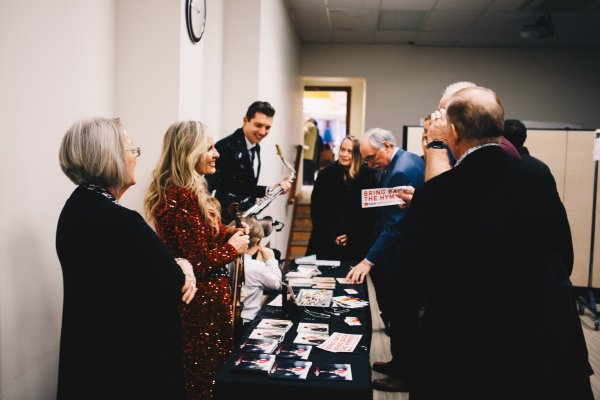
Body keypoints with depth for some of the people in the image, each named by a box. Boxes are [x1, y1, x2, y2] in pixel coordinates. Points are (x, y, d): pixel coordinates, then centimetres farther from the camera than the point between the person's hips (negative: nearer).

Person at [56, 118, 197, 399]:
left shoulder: (77, 205, 2)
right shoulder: (119, 221, -28)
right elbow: (174, 286, -21)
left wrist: (174, 266, -11)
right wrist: (181, 269, -1)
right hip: (130, 357, -9)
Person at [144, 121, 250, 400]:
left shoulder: (178, 192, 7)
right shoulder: (183, 199, -24)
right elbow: (200, 263, -24)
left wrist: (232, 234, 1)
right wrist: (233, 248, -8)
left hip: (194, 299, 10)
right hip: (202, 302, -10)